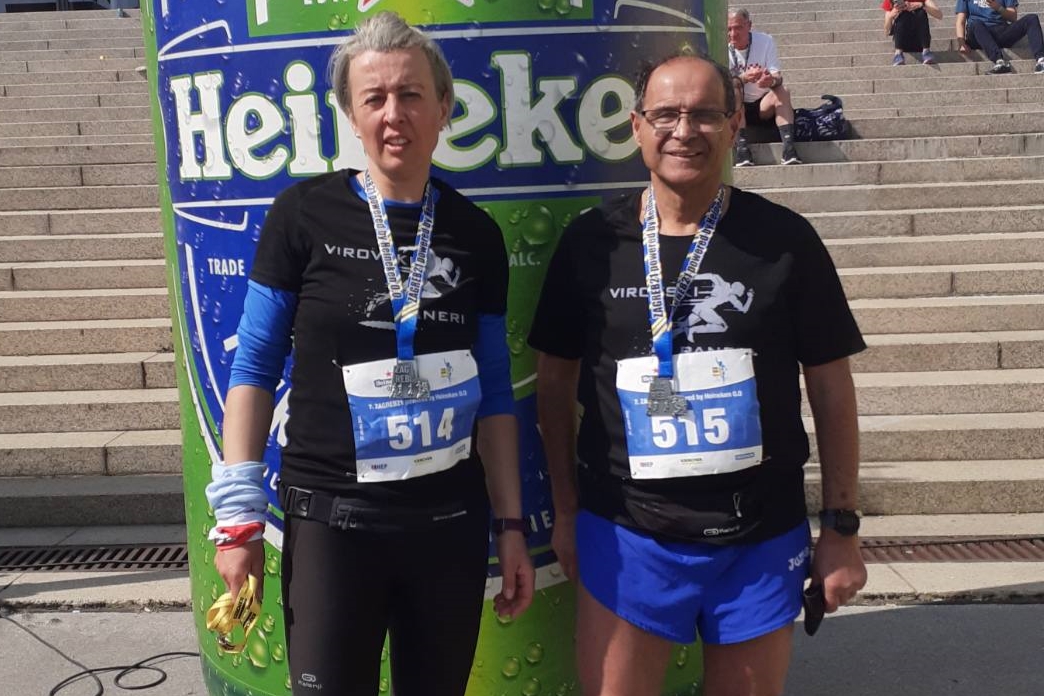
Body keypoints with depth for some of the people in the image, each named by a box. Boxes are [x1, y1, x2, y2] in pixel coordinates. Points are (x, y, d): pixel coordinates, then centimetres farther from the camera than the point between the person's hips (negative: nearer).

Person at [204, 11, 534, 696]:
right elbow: (256, 368, -2)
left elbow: (494, 391, 7)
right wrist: (239, 511, -6)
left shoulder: (475, 234, 1)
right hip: (331, 517, -2)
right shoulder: (304, 214, -6)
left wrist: (511, 523, 5)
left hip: (452, 519, 3)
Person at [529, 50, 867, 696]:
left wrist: (842, 525, 1)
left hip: (763, 538, 1)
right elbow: (556, 382, 6)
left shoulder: (785, 240, -4)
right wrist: (566, 510, 6)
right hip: (624, 533, 0)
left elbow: (830, 387, 1)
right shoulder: (591, 241, -2)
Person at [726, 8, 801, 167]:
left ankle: (788, 147, -38)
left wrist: (772, 80, -41)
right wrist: (743, 78, -43)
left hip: (763, 105, 2)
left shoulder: (766, 41, -5)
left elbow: (778, 77, -15)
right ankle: (742, 148, -42)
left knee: (782, 91, -26)